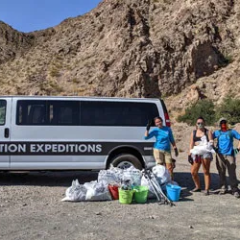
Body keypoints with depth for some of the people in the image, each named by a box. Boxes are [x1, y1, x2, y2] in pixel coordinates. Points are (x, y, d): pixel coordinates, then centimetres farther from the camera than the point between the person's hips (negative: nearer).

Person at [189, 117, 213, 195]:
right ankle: (198, 187, 24)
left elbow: (211, 142, 0)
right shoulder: (193, 132, 15)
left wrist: (210, 144, -24)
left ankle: (206, 189, 6)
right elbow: (191, 144, 13)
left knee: (206, 172, -2)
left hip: (205, 152, -4)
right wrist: (189, 154, 6)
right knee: (193, 172, 4)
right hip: (196, 153, 4)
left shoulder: (208, 132, 6)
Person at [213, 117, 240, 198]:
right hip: (220, 155, 1)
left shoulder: (232, 132, 7)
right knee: (221, 172, 6)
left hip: (230, 155, -1)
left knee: (232, 173, -5)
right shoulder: (217, 132, 9)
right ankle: (223, 187, 20)